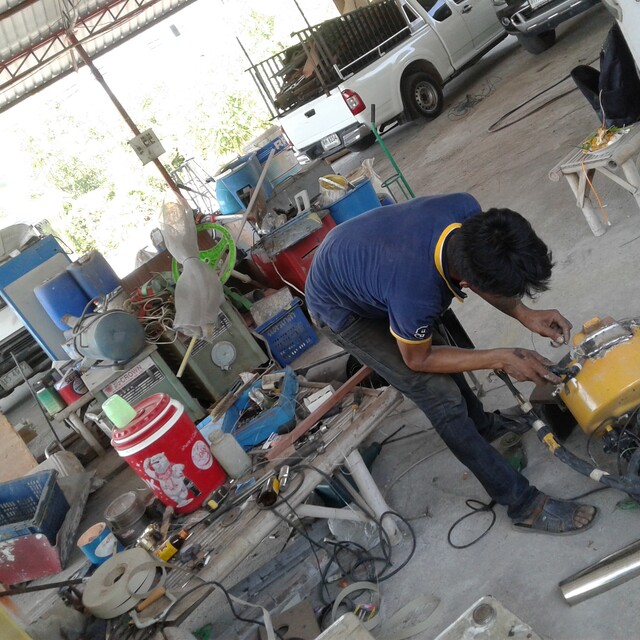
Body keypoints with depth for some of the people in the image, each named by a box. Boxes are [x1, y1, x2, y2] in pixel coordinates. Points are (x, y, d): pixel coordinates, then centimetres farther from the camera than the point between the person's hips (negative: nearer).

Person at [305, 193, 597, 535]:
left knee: (437, 348, 22)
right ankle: (523, 504, 4)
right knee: (442, 397, -11)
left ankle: (482, 424, 49)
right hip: (340, 310, -7)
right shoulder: (415, 295, -44)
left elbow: (491, 274, -5)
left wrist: (525, 314, -17)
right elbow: (417, 360, -20)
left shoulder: (468, 211, -28)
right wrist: (502, 359, -21)